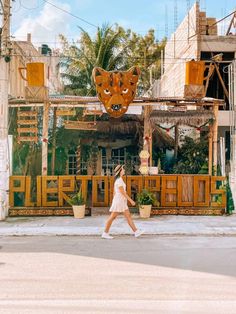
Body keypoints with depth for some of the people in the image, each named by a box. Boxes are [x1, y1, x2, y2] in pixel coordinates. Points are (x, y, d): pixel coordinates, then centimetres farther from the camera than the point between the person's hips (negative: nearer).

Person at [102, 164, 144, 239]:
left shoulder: (118, 180, 14)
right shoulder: (119, 180, -16)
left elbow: (114, 192, 17)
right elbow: (123, 192, -20)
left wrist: (113, 203, 21)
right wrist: (131, 200, -19)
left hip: (122, 202, 10)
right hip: (119, 201, -10)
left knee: (128, 216, 6)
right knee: (112, 217, -3)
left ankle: (136, 231, 6)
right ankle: (105, 233, 4)